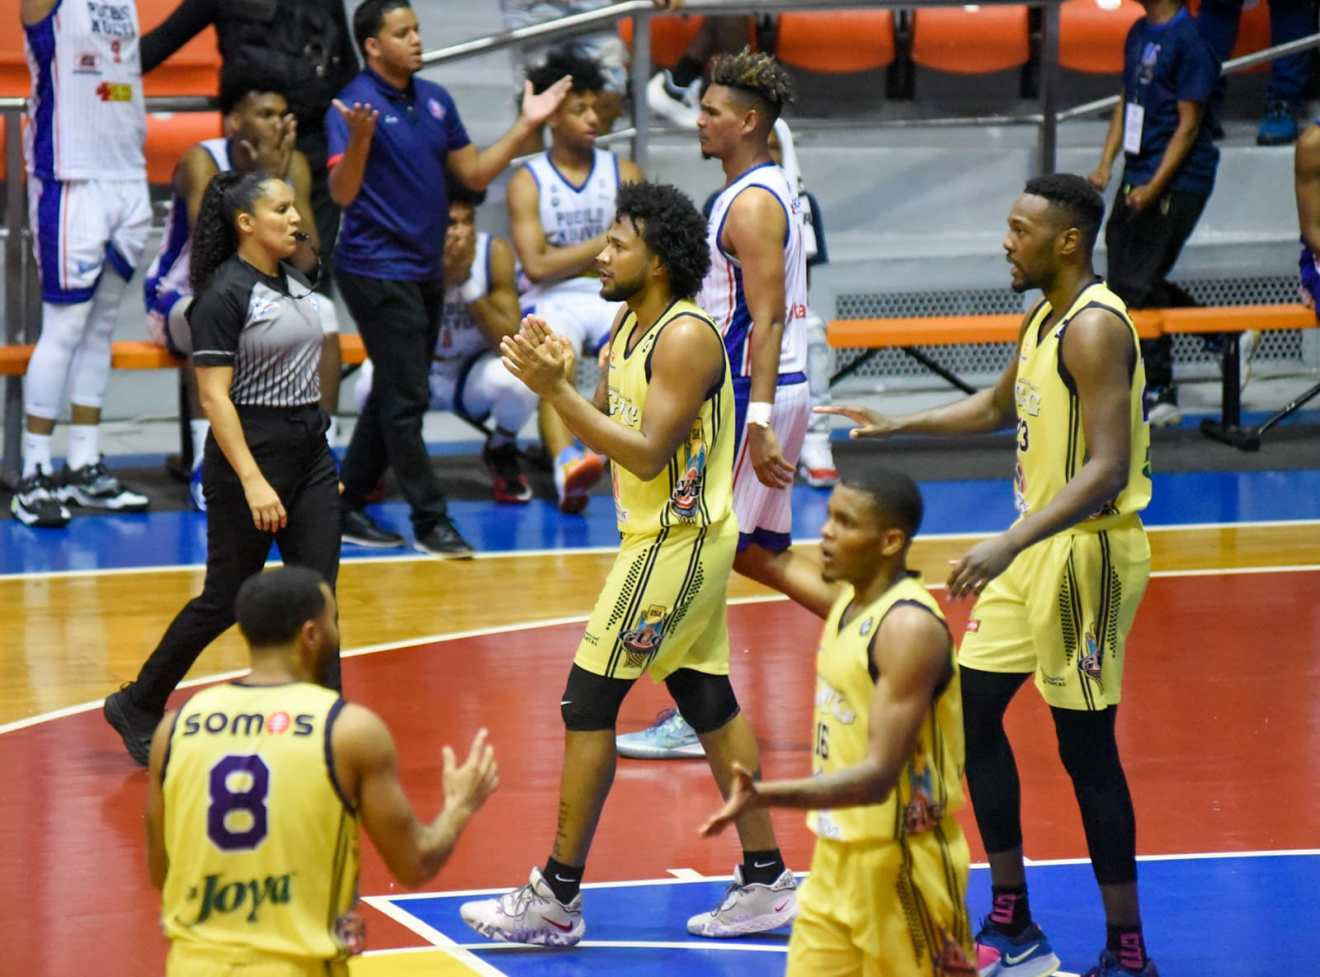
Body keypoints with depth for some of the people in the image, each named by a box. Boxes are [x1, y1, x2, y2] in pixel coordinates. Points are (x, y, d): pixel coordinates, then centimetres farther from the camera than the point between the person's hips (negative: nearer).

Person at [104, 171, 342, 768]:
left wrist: (320, 455, 21)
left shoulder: (294, 281, 9)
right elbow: (213, 396, -19)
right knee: (226, 601, 4)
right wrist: (252, 482, -25)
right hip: (250, 453, -7)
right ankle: (137, 707, 22)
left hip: (310, 450, 7)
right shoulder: (225, 294, -15)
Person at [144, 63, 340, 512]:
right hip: (180, 301, -5)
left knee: (320, 313, -22)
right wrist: (263, 179, -30)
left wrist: (279, 181, -22)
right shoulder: (202, 162, -19)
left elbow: (305, 261, -13)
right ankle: (205, 465, -33)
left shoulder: (293, 165, -5)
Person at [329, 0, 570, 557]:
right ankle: (429, 521, -2)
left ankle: (349, 509, 20)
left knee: (393, 396, 12)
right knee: (406, 397, -7)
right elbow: (342, 192, -23)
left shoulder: (434, 100, 9)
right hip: (378, 271, -8)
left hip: (425, 269, 8)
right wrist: (360, 137, -40)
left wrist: (526, 125, 7)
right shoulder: (354, 104, -13)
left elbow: (475, 174, 15)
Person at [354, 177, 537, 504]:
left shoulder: (494, 253, -18)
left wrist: (467, 283, -32)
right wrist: (438, 280, -36)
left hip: (472, 375, 1)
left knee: (518, 378, -33)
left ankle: (501, 451, 4)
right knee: (374, 379, -35)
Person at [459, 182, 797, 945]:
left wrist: (555, 390, -27)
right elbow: (605, 428, 13)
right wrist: (561, 379, -5)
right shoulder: (630, 325, 9)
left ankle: (558, 898, -2)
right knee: (711, 706, 12)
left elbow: (646, 453, -25)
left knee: (588, 704, -7)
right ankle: (766, 881, 17)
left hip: (676, 544, -10)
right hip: (672, 541, 10)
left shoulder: (686, 338, -20)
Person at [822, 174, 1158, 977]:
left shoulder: (1096, 327, -19)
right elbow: (1001, 406, 31)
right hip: (1036, 547, 10)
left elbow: (1107, 467, -27)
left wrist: (1010, 545, -34)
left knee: (1086, 747, -5)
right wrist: (899, 427, 25)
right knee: (973, 711, 11)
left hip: (1087, 551, -10)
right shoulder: (1046, 317, 11)